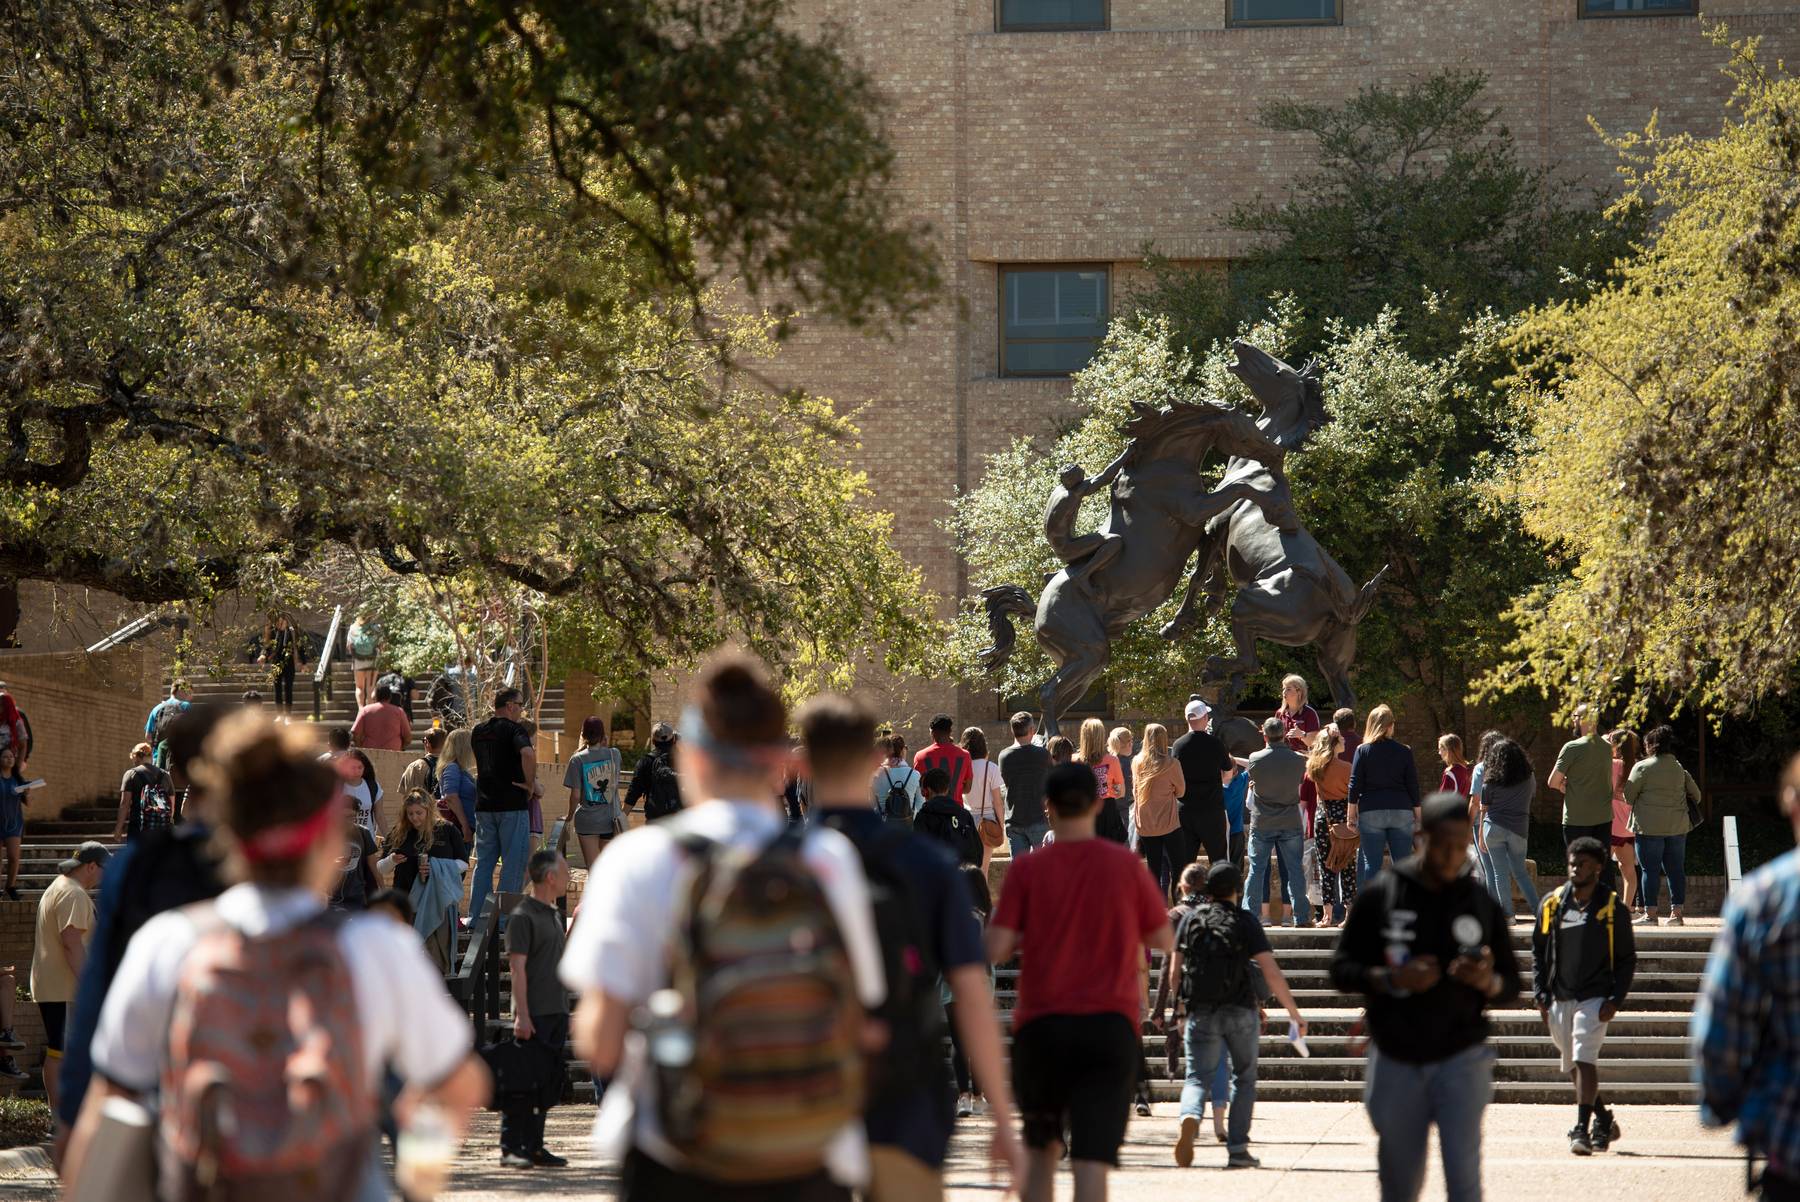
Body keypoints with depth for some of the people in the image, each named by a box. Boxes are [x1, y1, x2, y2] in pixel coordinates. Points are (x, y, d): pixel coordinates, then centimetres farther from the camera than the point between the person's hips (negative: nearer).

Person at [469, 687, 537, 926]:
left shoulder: (478, 732, 13)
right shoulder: (514, 730, -10)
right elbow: (527, 753, -30)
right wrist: (530, 783, -16)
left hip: (484, 805, 6)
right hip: (512, 804, -6)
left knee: (483, 862, 11)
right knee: (513, 862, 0)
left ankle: (476, 917, 8)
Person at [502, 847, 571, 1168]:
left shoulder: (553, 914, 17)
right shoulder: (523, 915, -10)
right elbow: (517, 967, -15)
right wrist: (522, 1015, -20)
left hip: (556, 1012, 8)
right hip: (534, 1015, -8)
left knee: (547, 1082, 9)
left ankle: (533, 1147, 14)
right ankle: (511, 1148, -3)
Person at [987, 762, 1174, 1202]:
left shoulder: (1027, 869, -2)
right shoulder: (1126, 865, 0)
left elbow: (996, 949, -7)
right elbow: (1164, 940, 9)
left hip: (1041, 1025, 1)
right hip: (1110, 1025, -1)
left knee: (1040, 1149, 19)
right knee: (1092, 1158, -7)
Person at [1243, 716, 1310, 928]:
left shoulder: (1256, 759, -9)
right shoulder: (1298, 760, -6)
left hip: (1262, 823, -1)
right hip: (1290, 823, 1)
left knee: (1257, 869, 5)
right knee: (1294, 869, 5)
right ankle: (1301, 916, 5)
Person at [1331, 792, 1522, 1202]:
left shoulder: (1482, 903, 2)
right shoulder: (1379, 894, -3)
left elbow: (1511, 985, 7)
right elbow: (1342, 969, 0)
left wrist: (1488, 982, -17)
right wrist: (1391, 979, -19)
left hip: (1460, 1060, 0)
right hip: (1396, 1063, 0)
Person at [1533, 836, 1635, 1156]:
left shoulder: (1613, 908, -1)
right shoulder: (1552, 904, 8)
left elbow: (1627, 959, 2)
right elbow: (1538, 952, 15)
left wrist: (1615, 1000, -8)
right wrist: (1540, 994, 5)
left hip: (1595, 998, -5)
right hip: (1559, 999, 5)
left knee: (1584, 1060, -19)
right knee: (1573, 1067, 12)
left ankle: (1582, 1129, -19)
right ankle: (1603, 1121, 31)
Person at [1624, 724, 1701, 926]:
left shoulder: (1642, 767, -6)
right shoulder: (1679, 768, 10)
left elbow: (1628, 796, -4)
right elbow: (1695, 794, 15)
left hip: (1650, 826, -5)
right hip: (1677, 826, 5)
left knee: (1651, 869, -1)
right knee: (1676, 869, 8)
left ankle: (1650, 913, -2)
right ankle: (1676, 911, 7)